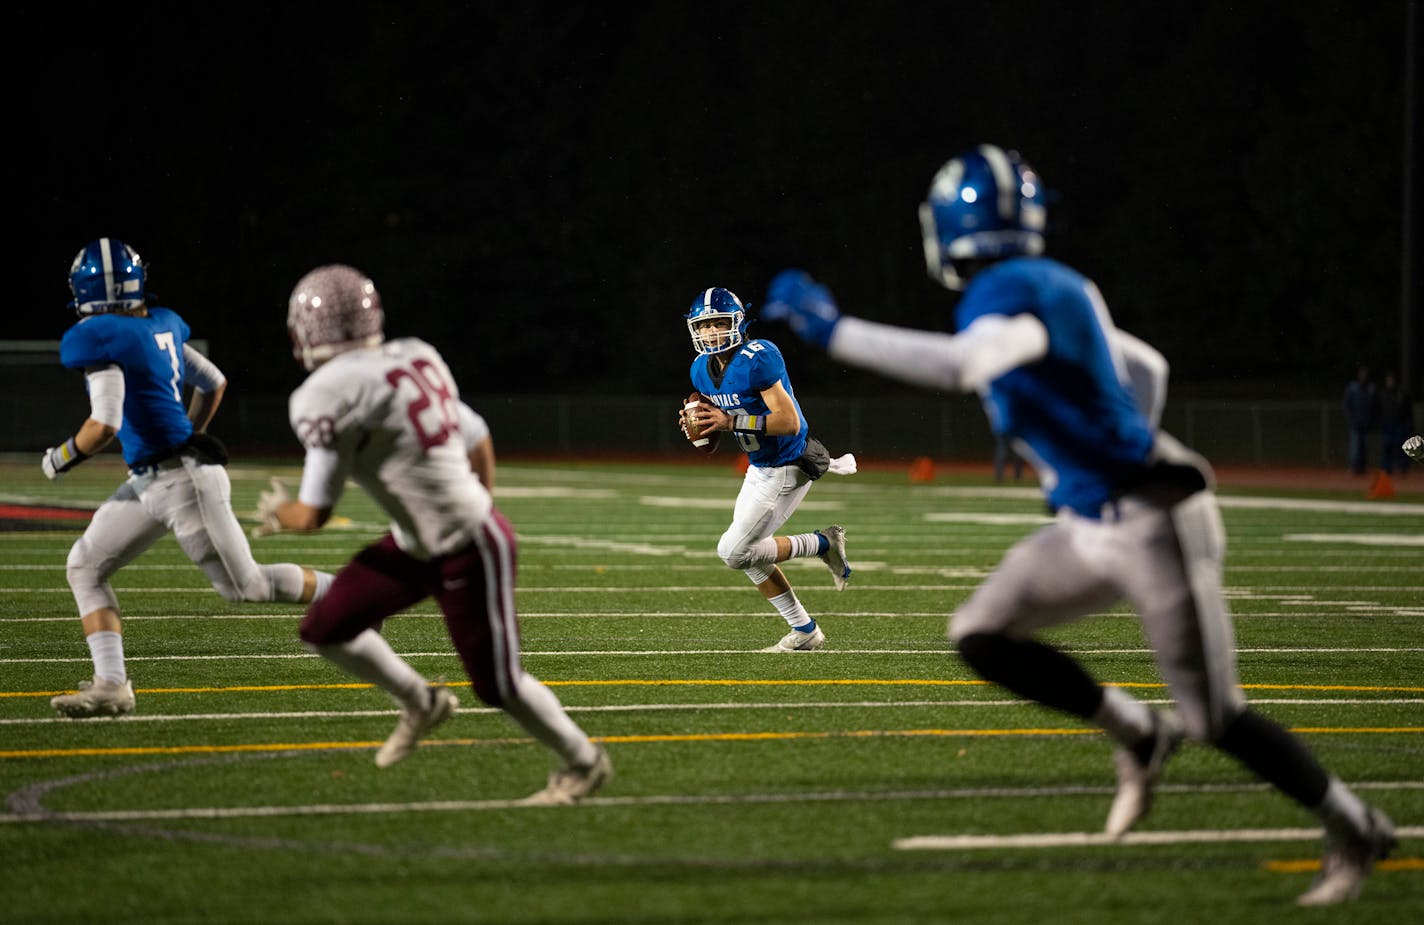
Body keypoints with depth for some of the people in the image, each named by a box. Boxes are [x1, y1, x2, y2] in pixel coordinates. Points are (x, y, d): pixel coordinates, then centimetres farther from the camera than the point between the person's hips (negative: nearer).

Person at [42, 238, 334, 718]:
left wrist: (62, 457, -4)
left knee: (245, 584, 2)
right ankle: (111, 683, 0)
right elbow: (214, 382, 20)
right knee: (85, 567, 6)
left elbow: (104, 425, -23)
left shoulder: (98, 340, -17)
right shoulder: (162, 326, 8)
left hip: (182, 481, -10)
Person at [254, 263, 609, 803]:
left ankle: (583, 763, 24)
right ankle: (419, 704, 26)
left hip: (467, 552, -9)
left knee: (497, 683, 5)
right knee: (326, 628, 7)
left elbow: (312, 515, -14)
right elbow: (478, 442, 13)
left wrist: (275, 513, 8)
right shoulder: (412, 360, 2)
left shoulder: (329, 397, -22)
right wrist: (477, 505, 28)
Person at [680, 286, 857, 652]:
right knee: (747, 555, 12)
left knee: (735, 552, -9)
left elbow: (789, 421, -27)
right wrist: (696, 426, -8)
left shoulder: (757, 359, -24)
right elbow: (718, 420, 14)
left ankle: (823, 543, 4)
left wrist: (730, 422, -30)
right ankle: (804, 631, 23)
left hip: (788, 468, -9)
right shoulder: (702, 369, 2)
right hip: (759, 468, 9)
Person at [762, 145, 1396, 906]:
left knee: (1214, 716, -2)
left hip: (1152, 525, -9)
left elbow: (961, 365, -40)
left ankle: (1355, 831, 14)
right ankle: (1137, 735, 14)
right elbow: (1145, 368, 21)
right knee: (981, 636, 2)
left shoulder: (1010, 293, -19)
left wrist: (833, 330, -35)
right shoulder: (1058, 290, 9)